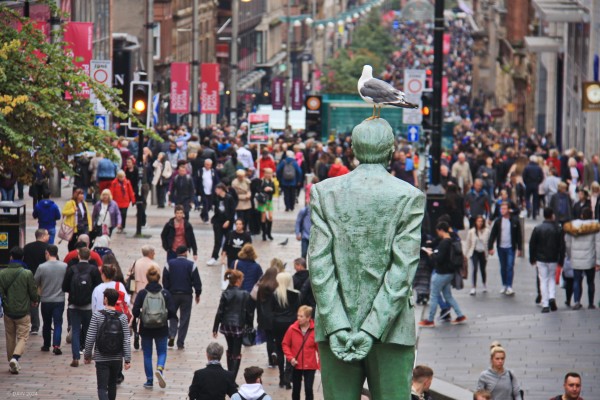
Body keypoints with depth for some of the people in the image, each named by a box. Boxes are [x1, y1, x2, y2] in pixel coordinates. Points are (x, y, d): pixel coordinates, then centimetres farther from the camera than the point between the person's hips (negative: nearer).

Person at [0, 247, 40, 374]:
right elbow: (33, 292, -6)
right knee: (22, 337, 3)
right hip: (23, 311, -3)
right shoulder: (27, 274, -13)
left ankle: (12, 364, 20)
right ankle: (15, 357, -22)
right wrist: (35, 300, 16)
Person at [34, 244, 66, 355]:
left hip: (45, 300, 0)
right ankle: (56, 345, -14)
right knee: (58, 324, 1)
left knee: (47, 324, 16)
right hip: (59, 300, 0)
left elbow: (35, 284, -2)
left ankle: (46, 345, 26)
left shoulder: (42, 267, -11)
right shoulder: (64, 267, -7)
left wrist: (39, 292, 17)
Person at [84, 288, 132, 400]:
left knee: (102, 388, -3)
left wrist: (87, 355, 3)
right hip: (117, 359, 3)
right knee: (112, 385, 21)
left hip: (101, 359, -3)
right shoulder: (122, 317, -3)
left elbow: (90, 338, -9)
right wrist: (127, 359, -2)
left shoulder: (97, 315, -10)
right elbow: (126, 340, -5)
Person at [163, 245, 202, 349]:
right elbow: (197, 281, -3)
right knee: (184, 318, 5)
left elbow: (165, 281, 0)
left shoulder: (169, 264, -1)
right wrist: (198, 294, 7)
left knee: (172, 315, 18)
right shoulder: (191, 265, -4)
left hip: (173, 294, 1)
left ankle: (172, 335, -5)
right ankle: (180, 343, 4)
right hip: (187, 294, -1)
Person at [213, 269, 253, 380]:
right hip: (239, 326, -4)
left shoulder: (225, 294, -2)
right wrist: (250, 326, 4)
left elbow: (220, 312, -1)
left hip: (226, 325, 4)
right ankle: (232, 379, -9)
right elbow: (248, 312, -8)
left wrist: (215, 328, 4)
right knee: (236, 353, 0)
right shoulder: (245, 295, -11)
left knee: (230, 350, 22)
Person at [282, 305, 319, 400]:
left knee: (308, 389, -2)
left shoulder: (315, 330, -12)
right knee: (296, 389, 14)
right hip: (296, 365, 2)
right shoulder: (292, 329, -8)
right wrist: (290, 357, -10)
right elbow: (285, 344, 2)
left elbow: (320, 348, -4)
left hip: (310, 366, -2)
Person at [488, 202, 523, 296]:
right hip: (501, 247, 3)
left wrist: (519, 249, 0)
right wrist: (490, 247, -3)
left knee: (510, 266, -10)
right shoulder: (498, 222, 3)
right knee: (503, 267, 10)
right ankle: (504, 285, 21)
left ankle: (509, 287, -11)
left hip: (510, 248, -3)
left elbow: (518, 235, 2)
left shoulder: (515, 222, -2)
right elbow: (492, 235, 4)